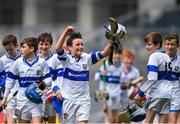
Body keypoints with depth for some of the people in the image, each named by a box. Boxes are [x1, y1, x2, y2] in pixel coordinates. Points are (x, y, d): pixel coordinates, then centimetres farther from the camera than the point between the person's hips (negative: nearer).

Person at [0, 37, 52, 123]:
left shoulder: (41, 62, -3)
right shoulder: (18, 62, 2)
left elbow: (48, 79, 0)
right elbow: (10, 80, 10)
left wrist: (42, 84, -23)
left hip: (36, 99, -2)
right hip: (22, 99, 2)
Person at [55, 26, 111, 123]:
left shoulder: (87, 58, 3)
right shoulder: (66, 58, -5)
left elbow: (104, 53, -4)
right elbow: (58, 48, -23)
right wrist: (66, 32, -33)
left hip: (84, 99, 1)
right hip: (68, 99, -1)